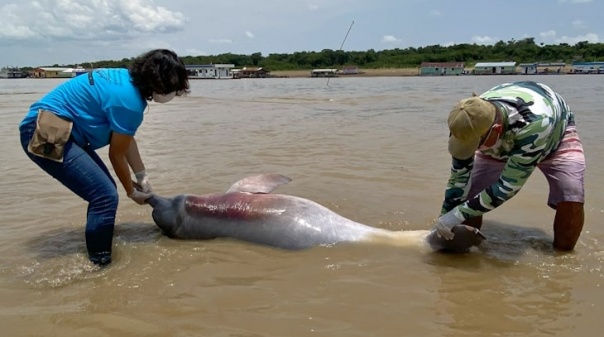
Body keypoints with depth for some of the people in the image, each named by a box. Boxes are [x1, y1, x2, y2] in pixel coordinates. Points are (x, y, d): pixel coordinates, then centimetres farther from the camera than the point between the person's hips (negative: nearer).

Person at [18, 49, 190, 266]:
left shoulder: (129, 81, 7)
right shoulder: (129, 100, -22)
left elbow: (126, 139, 14)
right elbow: (116, 154, -10)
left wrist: (142, 177, 16)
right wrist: (132, 192, 4)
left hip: (56, 130, 11)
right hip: (46, 135, -11)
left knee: (104, 190, 15)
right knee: (105, 196, -15)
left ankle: (97, 253, 29)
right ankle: (99, 263, -4)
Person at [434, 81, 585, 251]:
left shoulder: (533, 123, -47)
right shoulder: (472, 124, -32)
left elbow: (508, 186, -41)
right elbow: (459, 177, -20)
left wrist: (458, 214, -40)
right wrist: (444, 220, -16)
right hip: (503, 142, 3)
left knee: (571, 199, -24)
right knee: (469, 196, -12)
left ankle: (562, 253, 1)